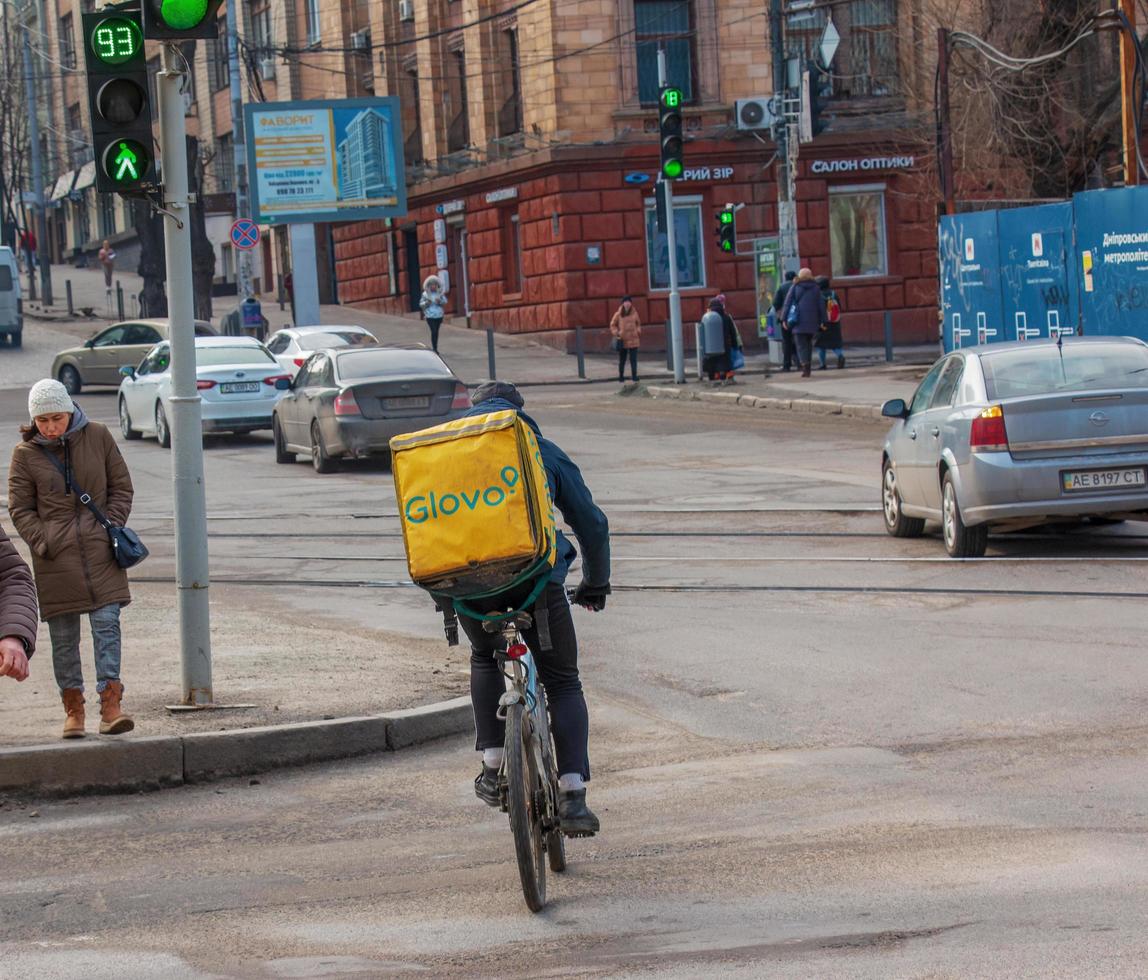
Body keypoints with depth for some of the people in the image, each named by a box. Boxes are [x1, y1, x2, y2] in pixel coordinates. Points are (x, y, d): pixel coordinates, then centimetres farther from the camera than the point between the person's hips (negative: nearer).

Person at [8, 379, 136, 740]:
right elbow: (20, 510, 4)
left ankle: (110, 703, -10)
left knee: (107, 625, -9)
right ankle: (73, 707, 14)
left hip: (100, 551, 0)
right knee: (63, 636, 4)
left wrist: (111, 528, -3)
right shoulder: (25, 454, -1)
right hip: (55, 559, 0)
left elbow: (121, 487, 9)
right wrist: (44, 542, -9)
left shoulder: (97, 436, 2)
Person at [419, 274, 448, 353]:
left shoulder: (440, 293, 3)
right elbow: (421, 304, -1)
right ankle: (434, 348, -13)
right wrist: (426, 303, -21)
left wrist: (440, 302, -14)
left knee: (436, 332, 11)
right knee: (434, 331, -14)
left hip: (439, 316, 3)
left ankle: (435, 348, 21)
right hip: (430, 316, -3)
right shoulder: (425, 294, -4)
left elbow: (445, 302, 6)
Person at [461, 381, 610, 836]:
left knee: (485, 659, 30)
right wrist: (596, 583, 35)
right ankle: (573, 797, -2)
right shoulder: (545, 452, 22)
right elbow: (592, 521, 23)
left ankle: (493, 766, 17)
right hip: (536, 574, -1)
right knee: (563, 683, 12)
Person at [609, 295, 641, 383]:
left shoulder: (634, 313, 2)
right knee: (622, 360, 7)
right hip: (622, 341, -1)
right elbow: (612, 325, 6)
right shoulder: (618, 314, -3)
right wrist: (617, 333, -7)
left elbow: (638, 323, 18)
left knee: (633, 360, -2)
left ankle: (635, 378, 1)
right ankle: (621, 379, 17)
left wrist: (638, 331, 3)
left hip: (633, 340, 1)